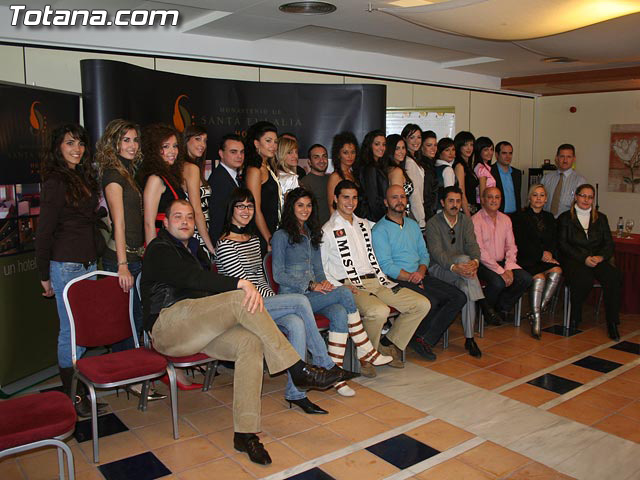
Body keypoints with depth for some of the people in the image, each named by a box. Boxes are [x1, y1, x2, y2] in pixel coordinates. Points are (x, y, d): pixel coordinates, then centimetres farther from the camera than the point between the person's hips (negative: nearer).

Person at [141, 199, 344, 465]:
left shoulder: (194, 249, 27)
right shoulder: (159, 249, 1)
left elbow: (207, 284, 17)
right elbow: (193, 278, -18)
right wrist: (240, 283, -30)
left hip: (197, 328, 7)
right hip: (167, 326, -7)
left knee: (250, 342, -23)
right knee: (241, 298, -27)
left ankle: (245, 433, -23)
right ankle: (298, 370, -25)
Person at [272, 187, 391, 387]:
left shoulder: (312, 234, 20)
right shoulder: (281, 236, -1)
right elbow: (278, 275, -7)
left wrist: (323, 282, -2)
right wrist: (311, 285, -15)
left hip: (314, 295, 6)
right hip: (293, 297, -6)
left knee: (339, 313, -29)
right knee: (345, 293, -25)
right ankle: (365, 350, -14)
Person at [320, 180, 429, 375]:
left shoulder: (363, 224, 23)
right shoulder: (327, 231, 1)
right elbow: (320, 268, -3)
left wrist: (384, 279, 10)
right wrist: (341, 288, -16)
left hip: (375, 281, 7)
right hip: (351, 286, -7)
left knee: (422, 304, -5)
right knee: (379, 311, -37)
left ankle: (389, 345, 5)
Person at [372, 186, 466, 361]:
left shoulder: (413, 225, 19)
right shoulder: (380, 230, -4)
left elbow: (424, 253, 17)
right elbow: (386, 266, -12)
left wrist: (421, 272, -5)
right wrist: (411, 278, -15)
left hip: (420, 276, 8)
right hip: (397, 280, -7)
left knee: (459, 297, -9)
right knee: (431, 302, -30)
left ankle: (425, 339, -10)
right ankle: (417, 337, -2)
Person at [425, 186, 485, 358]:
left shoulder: (465, 220, 10)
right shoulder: (433, 223, -5)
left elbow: (472, 244, -3)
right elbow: (436, 252, -17)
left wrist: (475, 261, -27)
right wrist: (455, 267, -35)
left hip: (461, 268, 4)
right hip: (439, 269, -4)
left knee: (467, 289, -29)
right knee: (463, 258, -34)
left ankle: (469, 339, -22)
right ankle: (484, 306, -27)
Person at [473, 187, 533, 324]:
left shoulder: (506, 219, 12)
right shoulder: (476, 220, -9)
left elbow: (511, 247, 11)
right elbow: (479, 251, -16)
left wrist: (508, 268, -8)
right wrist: (500, 271, -20)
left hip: (502, 263, 6)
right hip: (483, 265, -6)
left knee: (526, 278, -15)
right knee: (498, 282, -32)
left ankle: (502, 308, 3)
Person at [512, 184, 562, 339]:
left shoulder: (549, 218, 23)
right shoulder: (519, 217, 5)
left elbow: (554, 241, 17)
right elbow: (520, 242, -4)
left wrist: (550, 254, -5)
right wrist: (540, 254, -10)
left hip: (548, 258, 5)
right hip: (527, 259, -4)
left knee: (557, 271, -29)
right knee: (539, 277, -33)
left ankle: (538, 311, -23)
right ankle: (536, 319, -29)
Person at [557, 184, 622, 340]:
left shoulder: (601, 218, 20)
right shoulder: (565, 218, 10)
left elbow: (609, 243, 13)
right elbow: (563, 244, -1)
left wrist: (601, 257, -9)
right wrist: (584, 258, -13)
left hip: (597, 260, 3)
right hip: (573, 260, -3)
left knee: (614, 277, -30)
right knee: (585, 280, -36)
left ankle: (612, 323, -22)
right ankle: (574, 317, -12)